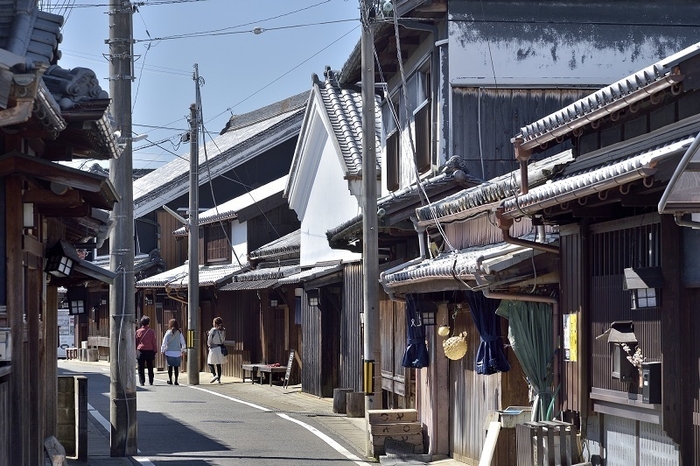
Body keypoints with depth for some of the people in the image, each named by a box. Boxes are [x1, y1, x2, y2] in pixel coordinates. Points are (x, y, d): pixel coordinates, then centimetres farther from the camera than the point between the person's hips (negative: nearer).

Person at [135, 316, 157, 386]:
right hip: (150, 351, 1)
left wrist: (135, 351, 13)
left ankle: (142, 382, -3)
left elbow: (135, 342, 4)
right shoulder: (151, 331, -2)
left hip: (140, 351, -1)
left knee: (141, 368, 4)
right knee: (150, 368, 11)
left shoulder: (138, 331, -1)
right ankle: (151, 382, 13)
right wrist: (155, 351, 8)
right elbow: (154, 342, 0)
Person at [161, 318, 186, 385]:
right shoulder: (179, 333, 0)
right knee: (176, 367, 3)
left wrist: (162, 351, 8)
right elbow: (183, 343, 5)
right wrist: (182, 350, 18)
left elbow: (164, 343, -2)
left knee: (170, 366, 6)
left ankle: (170, 380, 6)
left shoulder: (168, 333, -2)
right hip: (177, 352, 1)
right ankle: (176, 381, 1)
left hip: (169, 352, -1)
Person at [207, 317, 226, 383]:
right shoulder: (223, 331, 3)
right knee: (219, 364, 13)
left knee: (210, 363, 7)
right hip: (221, 348, 5)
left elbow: (209, 341, -10)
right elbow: (223, 340, 9)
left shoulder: (213, 330, -13)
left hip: (214, 348, -5)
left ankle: (214, 375, -12)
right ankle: (219, 378, 12)